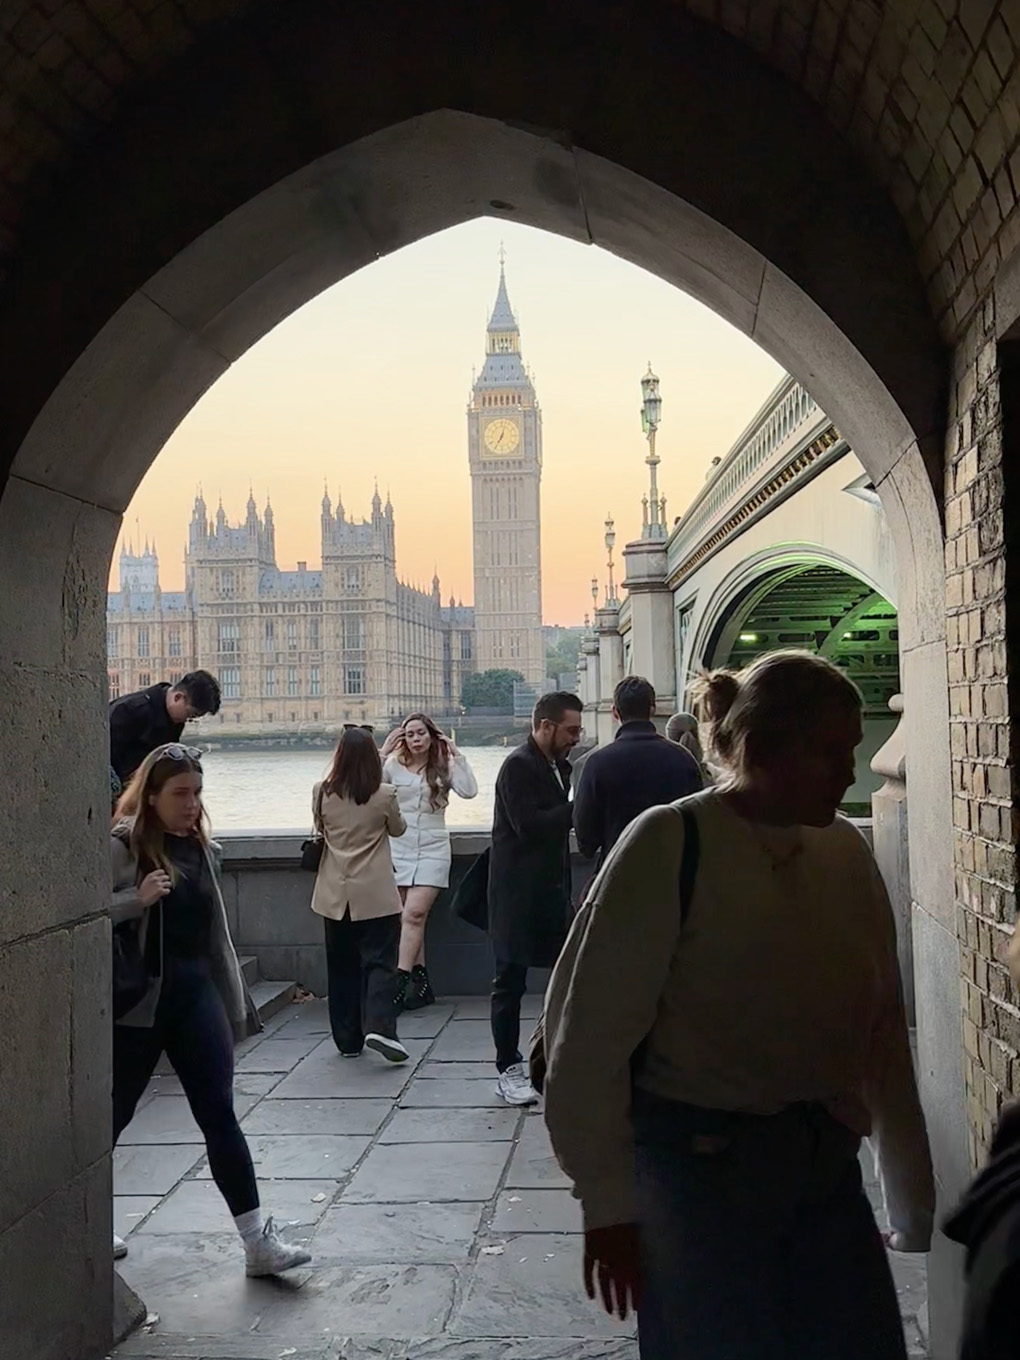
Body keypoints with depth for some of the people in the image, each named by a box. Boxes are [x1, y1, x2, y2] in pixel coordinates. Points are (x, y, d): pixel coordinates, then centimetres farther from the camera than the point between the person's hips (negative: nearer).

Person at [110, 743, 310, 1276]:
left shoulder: (197, 845, 10)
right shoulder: (121, 846, -10)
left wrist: (234, 1004, 18)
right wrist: (137, 899, -29)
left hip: (195, 992, 5)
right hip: (137, 1001, -5)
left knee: (219, 1114, 0)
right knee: (113, 1113, 11)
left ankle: (258, 1241, 1)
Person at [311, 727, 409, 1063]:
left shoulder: (322, 794, -4)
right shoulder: (384, 795, -10)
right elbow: (398, 830, 8)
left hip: (335, 895, 3)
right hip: (375, 895, -3)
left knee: (342, 967, 11)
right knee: (380, 962, -1)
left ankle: (348, 1039, 17)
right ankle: (379, 1028, -19)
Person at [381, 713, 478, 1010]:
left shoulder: (444, 768, 4)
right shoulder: (393, 766, 6)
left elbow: (468, 791, -11)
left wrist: (456, 755, -7)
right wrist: (381, 754, -8)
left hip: (432, 850, -2)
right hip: (398, 849, 2)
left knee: (414, 914, -14)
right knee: (411, 917, 3)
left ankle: (400, 983, -15)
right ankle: (421, 982, 11)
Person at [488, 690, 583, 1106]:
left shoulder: (559, 766, 13)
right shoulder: (518, 766, -14)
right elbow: (529, 825, -23)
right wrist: (578, 807, -18)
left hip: (552, 891, 8)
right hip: (518, 894, -8)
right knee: (511, 982, 2)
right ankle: (508, 1069, 10)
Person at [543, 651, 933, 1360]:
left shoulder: (847, 851, 4)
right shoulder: (670, 843, -13)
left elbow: (883, 1029, 8)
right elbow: (591, 1033, -10)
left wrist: (916, 1202, 10)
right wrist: (609, 1207, -9)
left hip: (826, 1166, 5)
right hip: (700, 1163, -5)